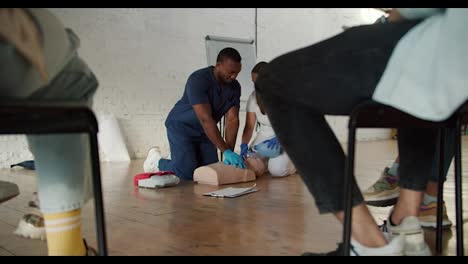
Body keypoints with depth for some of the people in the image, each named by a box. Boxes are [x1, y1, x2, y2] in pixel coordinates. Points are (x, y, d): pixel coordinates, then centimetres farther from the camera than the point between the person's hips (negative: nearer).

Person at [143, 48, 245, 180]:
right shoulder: (198, 80, -28)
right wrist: (226, 151, -36)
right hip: (181, 126, -6)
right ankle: (156, 161, 14)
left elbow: (232, 120, -12)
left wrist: (230, 152, -24)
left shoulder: (234, 87, -8)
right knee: (187, 173, -16)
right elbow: (206, 119, -34)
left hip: (204, 131, 6)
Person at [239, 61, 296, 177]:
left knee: (277, 170, -27)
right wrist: (244, 145, -24)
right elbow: (249, 127, -5)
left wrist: (280, 138, -36)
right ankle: (268, 160, 18)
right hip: (264, 138, 5)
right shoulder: (254, 97, -5)